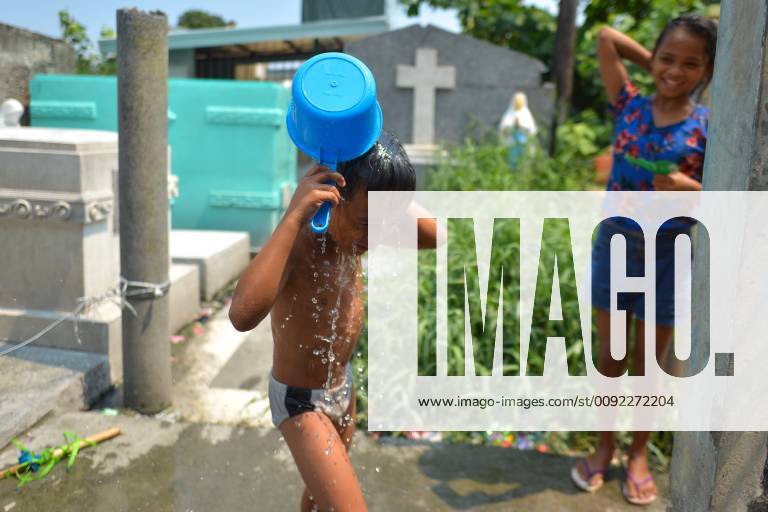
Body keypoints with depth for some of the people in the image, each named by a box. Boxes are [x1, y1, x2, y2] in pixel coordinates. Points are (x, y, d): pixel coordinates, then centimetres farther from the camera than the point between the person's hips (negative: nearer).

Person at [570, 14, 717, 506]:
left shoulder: (708, 125, -6)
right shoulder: (630, 106, -2)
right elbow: (606, 36, -1)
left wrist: (690, 188, -23)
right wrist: (651, 65, 2)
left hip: (669, 251, -1)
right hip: (615, 241, 1)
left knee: (649, 360, 12)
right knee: (610, 354, 12)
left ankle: (639, 452, 31)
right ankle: (605, 445, 29)